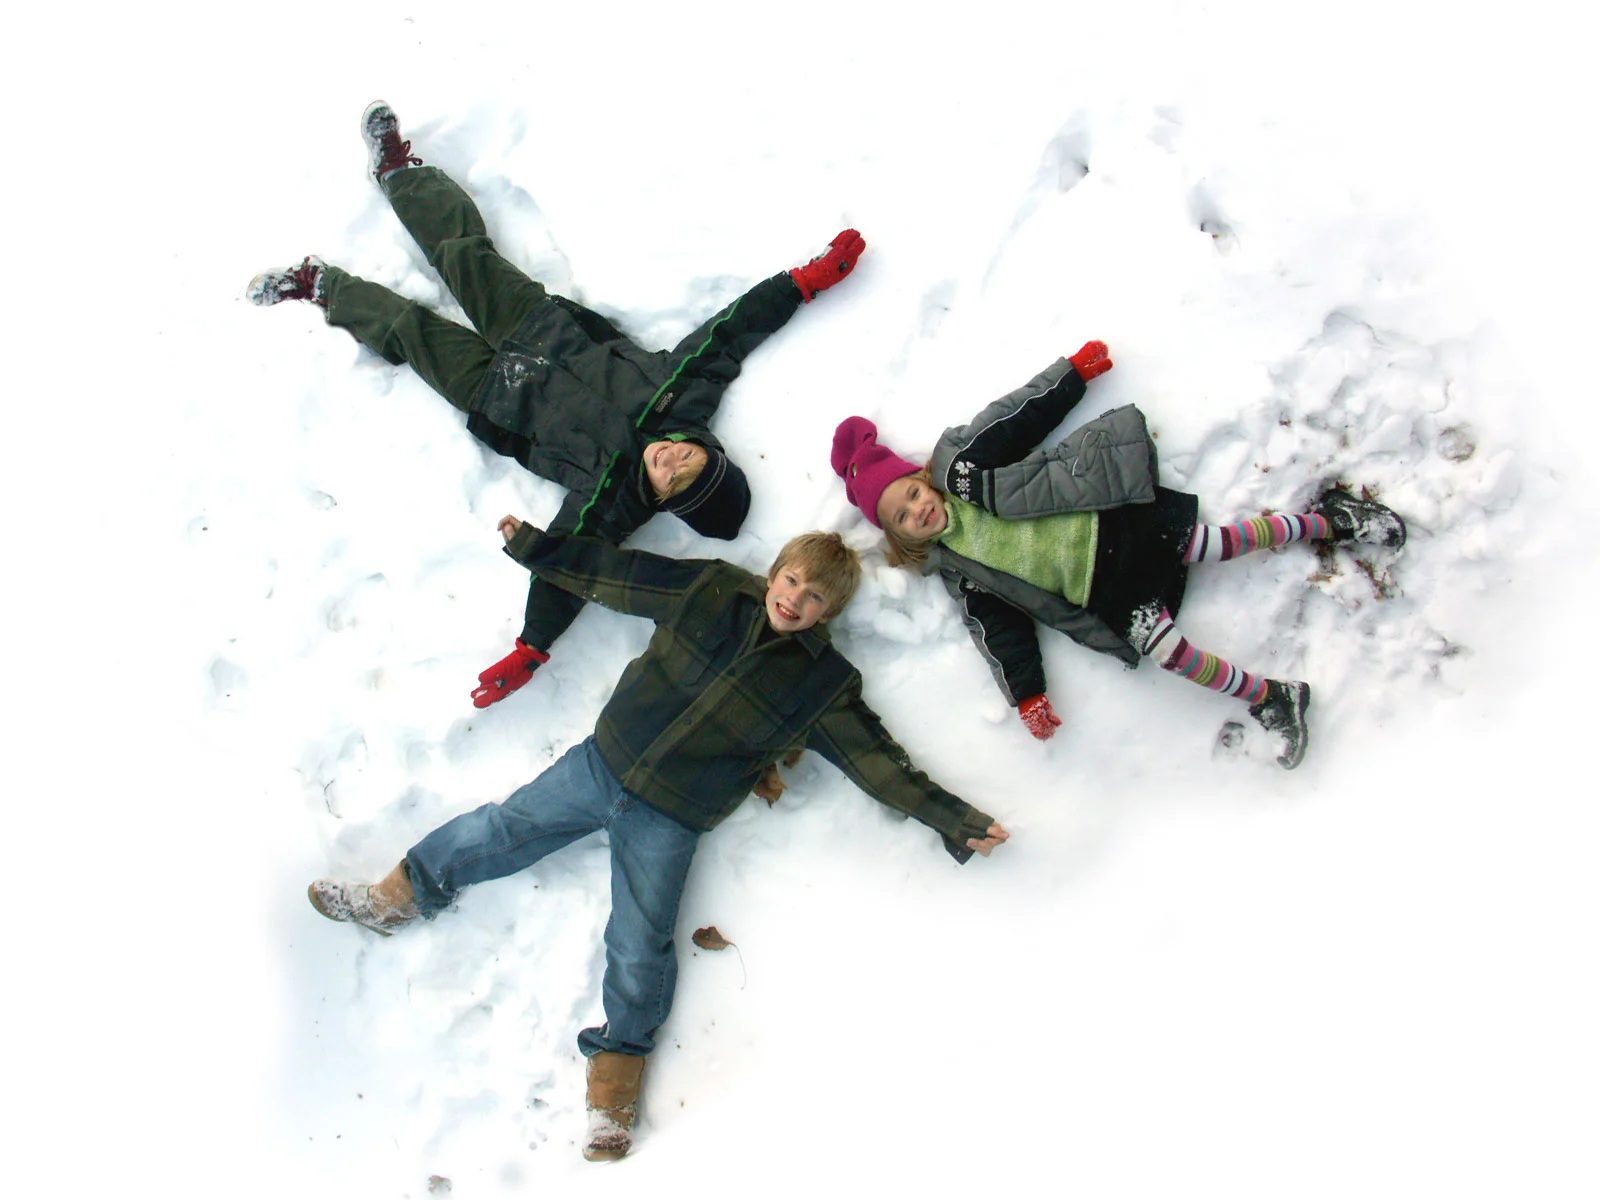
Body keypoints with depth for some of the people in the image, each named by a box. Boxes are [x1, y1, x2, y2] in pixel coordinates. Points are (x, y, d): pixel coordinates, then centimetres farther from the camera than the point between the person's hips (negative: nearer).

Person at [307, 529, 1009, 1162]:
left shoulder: (824, 684, -5)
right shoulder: (712, 591, 0)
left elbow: (879, 761, -6)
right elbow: (614, 574, 5)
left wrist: (955, 821, -11)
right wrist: (533, 546, 5)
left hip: (667, 822, -2)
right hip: (600, 764, 3)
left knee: (639, 947, -4)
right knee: (503, 829, 7)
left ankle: (618, 1066, 16)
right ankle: (407, 892, 31)